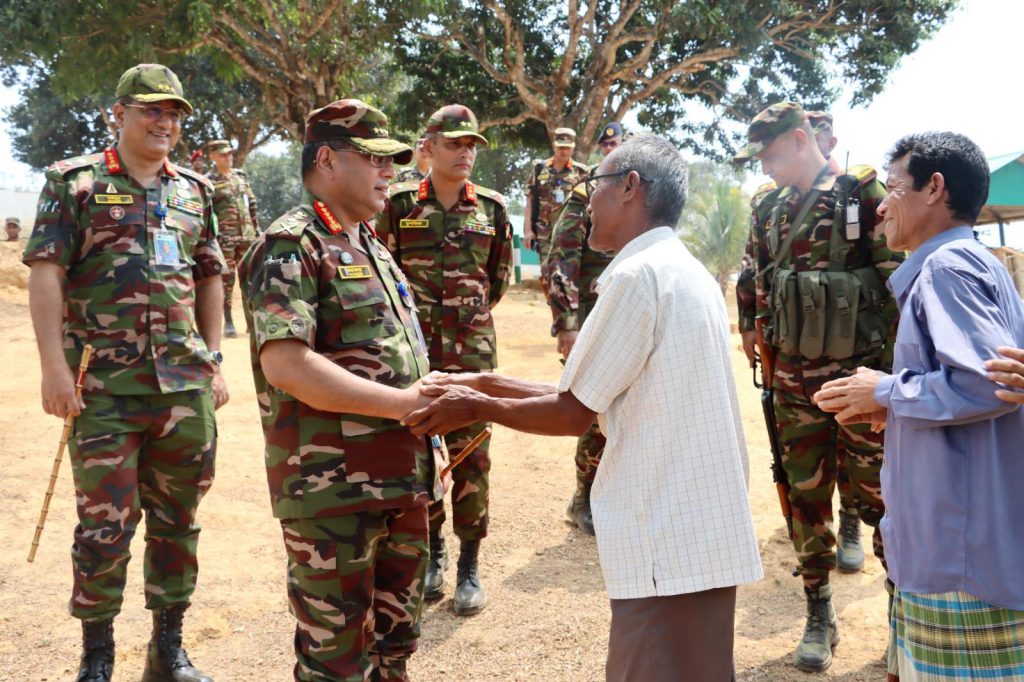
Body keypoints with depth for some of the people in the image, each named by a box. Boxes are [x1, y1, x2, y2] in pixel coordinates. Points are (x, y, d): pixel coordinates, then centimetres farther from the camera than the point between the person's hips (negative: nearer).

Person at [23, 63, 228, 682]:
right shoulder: (76, 183, 1)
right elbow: (46, 273, -6)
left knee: (178, 518, 11)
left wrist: (213, 362, 12)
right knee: (105, 524, 1)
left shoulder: (195, 191, 14)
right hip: (105, 383, -4)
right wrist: (54, 365, -14)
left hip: (185, 382, 4)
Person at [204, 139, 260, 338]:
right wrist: (214, 234, -14)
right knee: (226, 280, -1)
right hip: (225, 239, -5)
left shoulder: (241, 176, 13)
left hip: (247, 237, 5)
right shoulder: (208, 182, -4)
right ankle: (228, 323, 6)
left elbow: (252, 205, 18)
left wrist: (258, 228, 14)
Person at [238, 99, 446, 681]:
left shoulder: (371, 246, 17)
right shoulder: (290, 246, -11)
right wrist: (405, 403, -22)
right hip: (333, 488, -8)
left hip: (401, 481, 9)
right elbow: (285, 364, -24)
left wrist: (427, 436, 14)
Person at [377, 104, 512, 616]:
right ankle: (433, 552, 26)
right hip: (413, 347, 0)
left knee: (471, 456, 1)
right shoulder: (400, 203, 0)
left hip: (472, 349, 0)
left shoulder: (491, 208, 4)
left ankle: (470, 565, 14)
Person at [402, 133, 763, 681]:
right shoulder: (686, 272, 14)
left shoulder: (638, 274, -16)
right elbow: (591, 396, 14)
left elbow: (574, 414, -11)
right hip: (701, 532, 9)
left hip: (671, 543, -9)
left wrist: (478, 408, 4)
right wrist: (487, 384, 16)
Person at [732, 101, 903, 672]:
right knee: (806, 496, 9)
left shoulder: (863, 193, -7)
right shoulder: (769, 213, 9)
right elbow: (753, 284, 19)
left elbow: (900, 276, -10)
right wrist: (753, 334, 13)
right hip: (796, 379, 5)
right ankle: (820, 616, 23)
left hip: (863, 373, -5)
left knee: (882, 495, 3)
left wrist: (892, 368, -12)